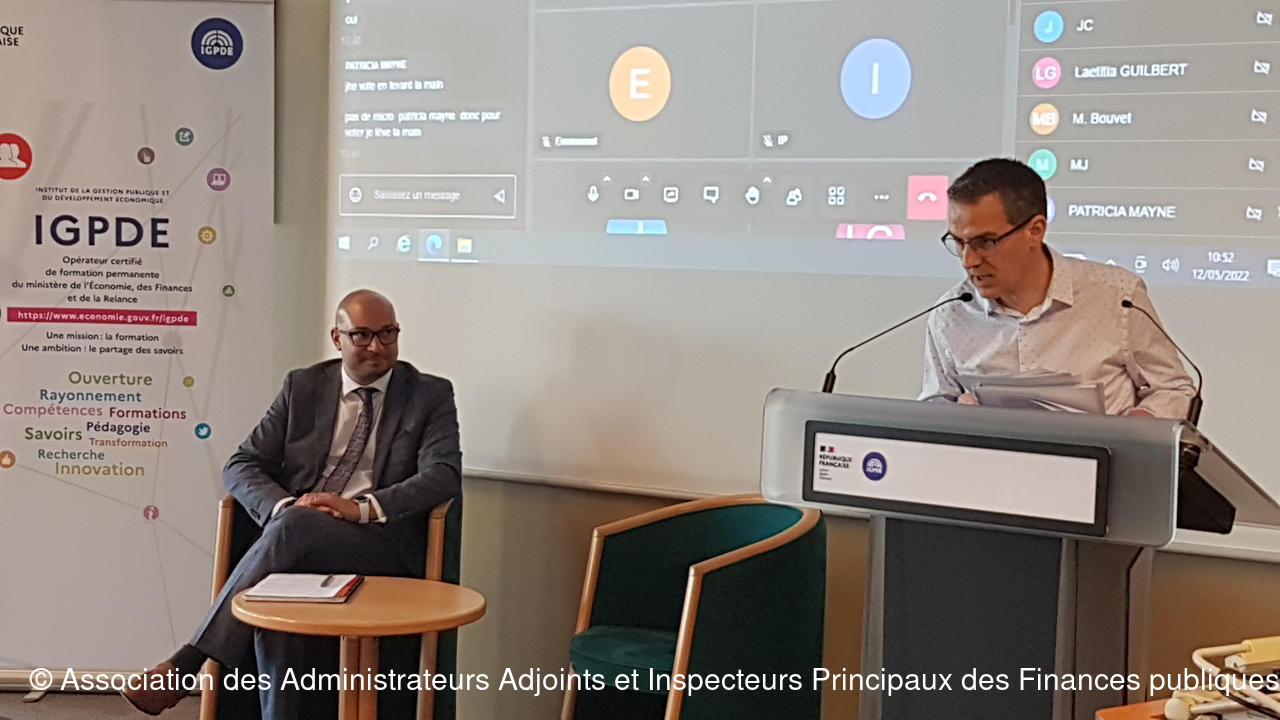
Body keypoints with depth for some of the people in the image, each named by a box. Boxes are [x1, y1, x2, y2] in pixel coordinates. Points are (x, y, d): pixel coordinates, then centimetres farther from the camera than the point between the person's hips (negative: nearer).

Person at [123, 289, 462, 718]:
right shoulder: (303, 386, 15)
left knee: (293, 527, -34)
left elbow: (444, 475, -7)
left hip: (382, 544, -2)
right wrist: (282, 506, -13)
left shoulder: (431, 396, 8)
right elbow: (242, 466, 11)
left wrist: (363, 508, -23)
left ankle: (187, 663, -31)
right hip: (298, 539, 3)